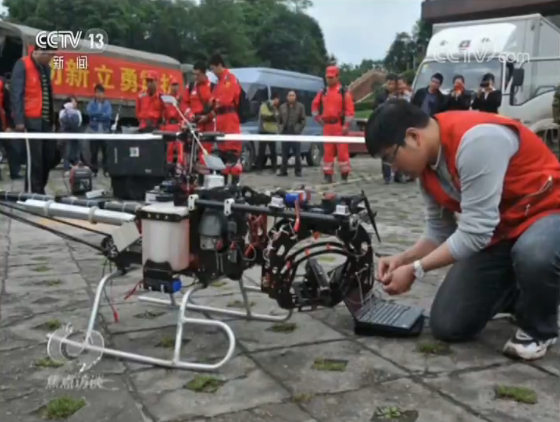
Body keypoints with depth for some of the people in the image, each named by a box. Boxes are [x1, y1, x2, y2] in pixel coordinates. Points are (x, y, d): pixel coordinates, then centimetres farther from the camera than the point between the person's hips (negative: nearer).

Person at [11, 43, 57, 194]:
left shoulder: (46, 67, 15)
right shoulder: (22, 65, -7)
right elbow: (16, 94, -11)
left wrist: (52, 119, 14)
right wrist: (19, 120, -17)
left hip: (46, 120, 7)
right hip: (31, 120, -7)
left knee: (49, 157, 7)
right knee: (34, 159, -7)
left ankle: (39, 191, 20)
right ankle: (31, 193, 2)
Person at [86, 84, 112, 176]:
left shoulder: (107, 103, 2)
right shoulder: (92, 103, 5)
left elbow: (109, 115, -11)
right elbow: (89, 112, -13)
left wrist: (96, 115, -15)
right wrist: (102, 114, -19)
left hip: (105, 131, -1)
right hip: (94, 130, 1)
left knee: (105, 151, 1)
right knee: (93, 151, 2)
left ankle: (106, 169, 9)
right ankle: (94, 170, 10)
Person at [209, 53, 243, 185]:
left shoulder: (230, 79, -9)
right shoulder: (220, 81, 21)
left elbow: (226, 99, -17)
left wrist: (215, 100, -2)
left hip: (229, 118, -10)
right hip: (221, 118, 10)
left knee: (233, 148, -11)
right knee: (222, 147, 13)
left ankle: (235, 181, -12)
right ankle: (223, 179, 19)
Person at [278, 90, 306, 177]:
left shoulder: (300, 106, 5)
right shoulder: (282, 107, 14)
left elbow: (304, 120, 2)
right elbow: (280, 119, 16)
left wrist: (299, 129, -8)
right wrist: (280, 129, 3)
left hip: (295, 132, -3)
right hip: (285, 132, 3)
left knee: (297, 153, -2)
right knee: (284, 153, 5)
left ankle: (298, 171, 4)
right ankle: (283, 171, 10)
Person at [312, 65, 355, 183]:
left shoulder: (344, 92, -3)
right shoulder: (322, 93, 12)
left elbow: (350, 110, -8)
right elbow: (315, 105, 23)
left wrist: (346, 125, -14)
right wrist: (318, 118, 13)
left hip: (339, 125, -5)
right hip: (327, 126, 5)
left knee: (342, 150, -5)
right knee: (328, 151, 6)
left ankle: (344, 174, 3)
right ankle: (328, 174, 11)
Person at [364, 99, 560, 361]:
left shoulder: (476, 139, -32)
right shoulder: (426, 161, -2)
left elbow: (475, 231, -32)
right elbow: (439, 231, 5)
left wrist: (414, 270, -24)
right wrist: (403, 259, -11)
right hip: (495, 229, 7)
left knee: (533, 256, -44)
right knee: (447, 326, -2)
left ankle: (538, 329, -9)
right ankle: (521, 295, 25)